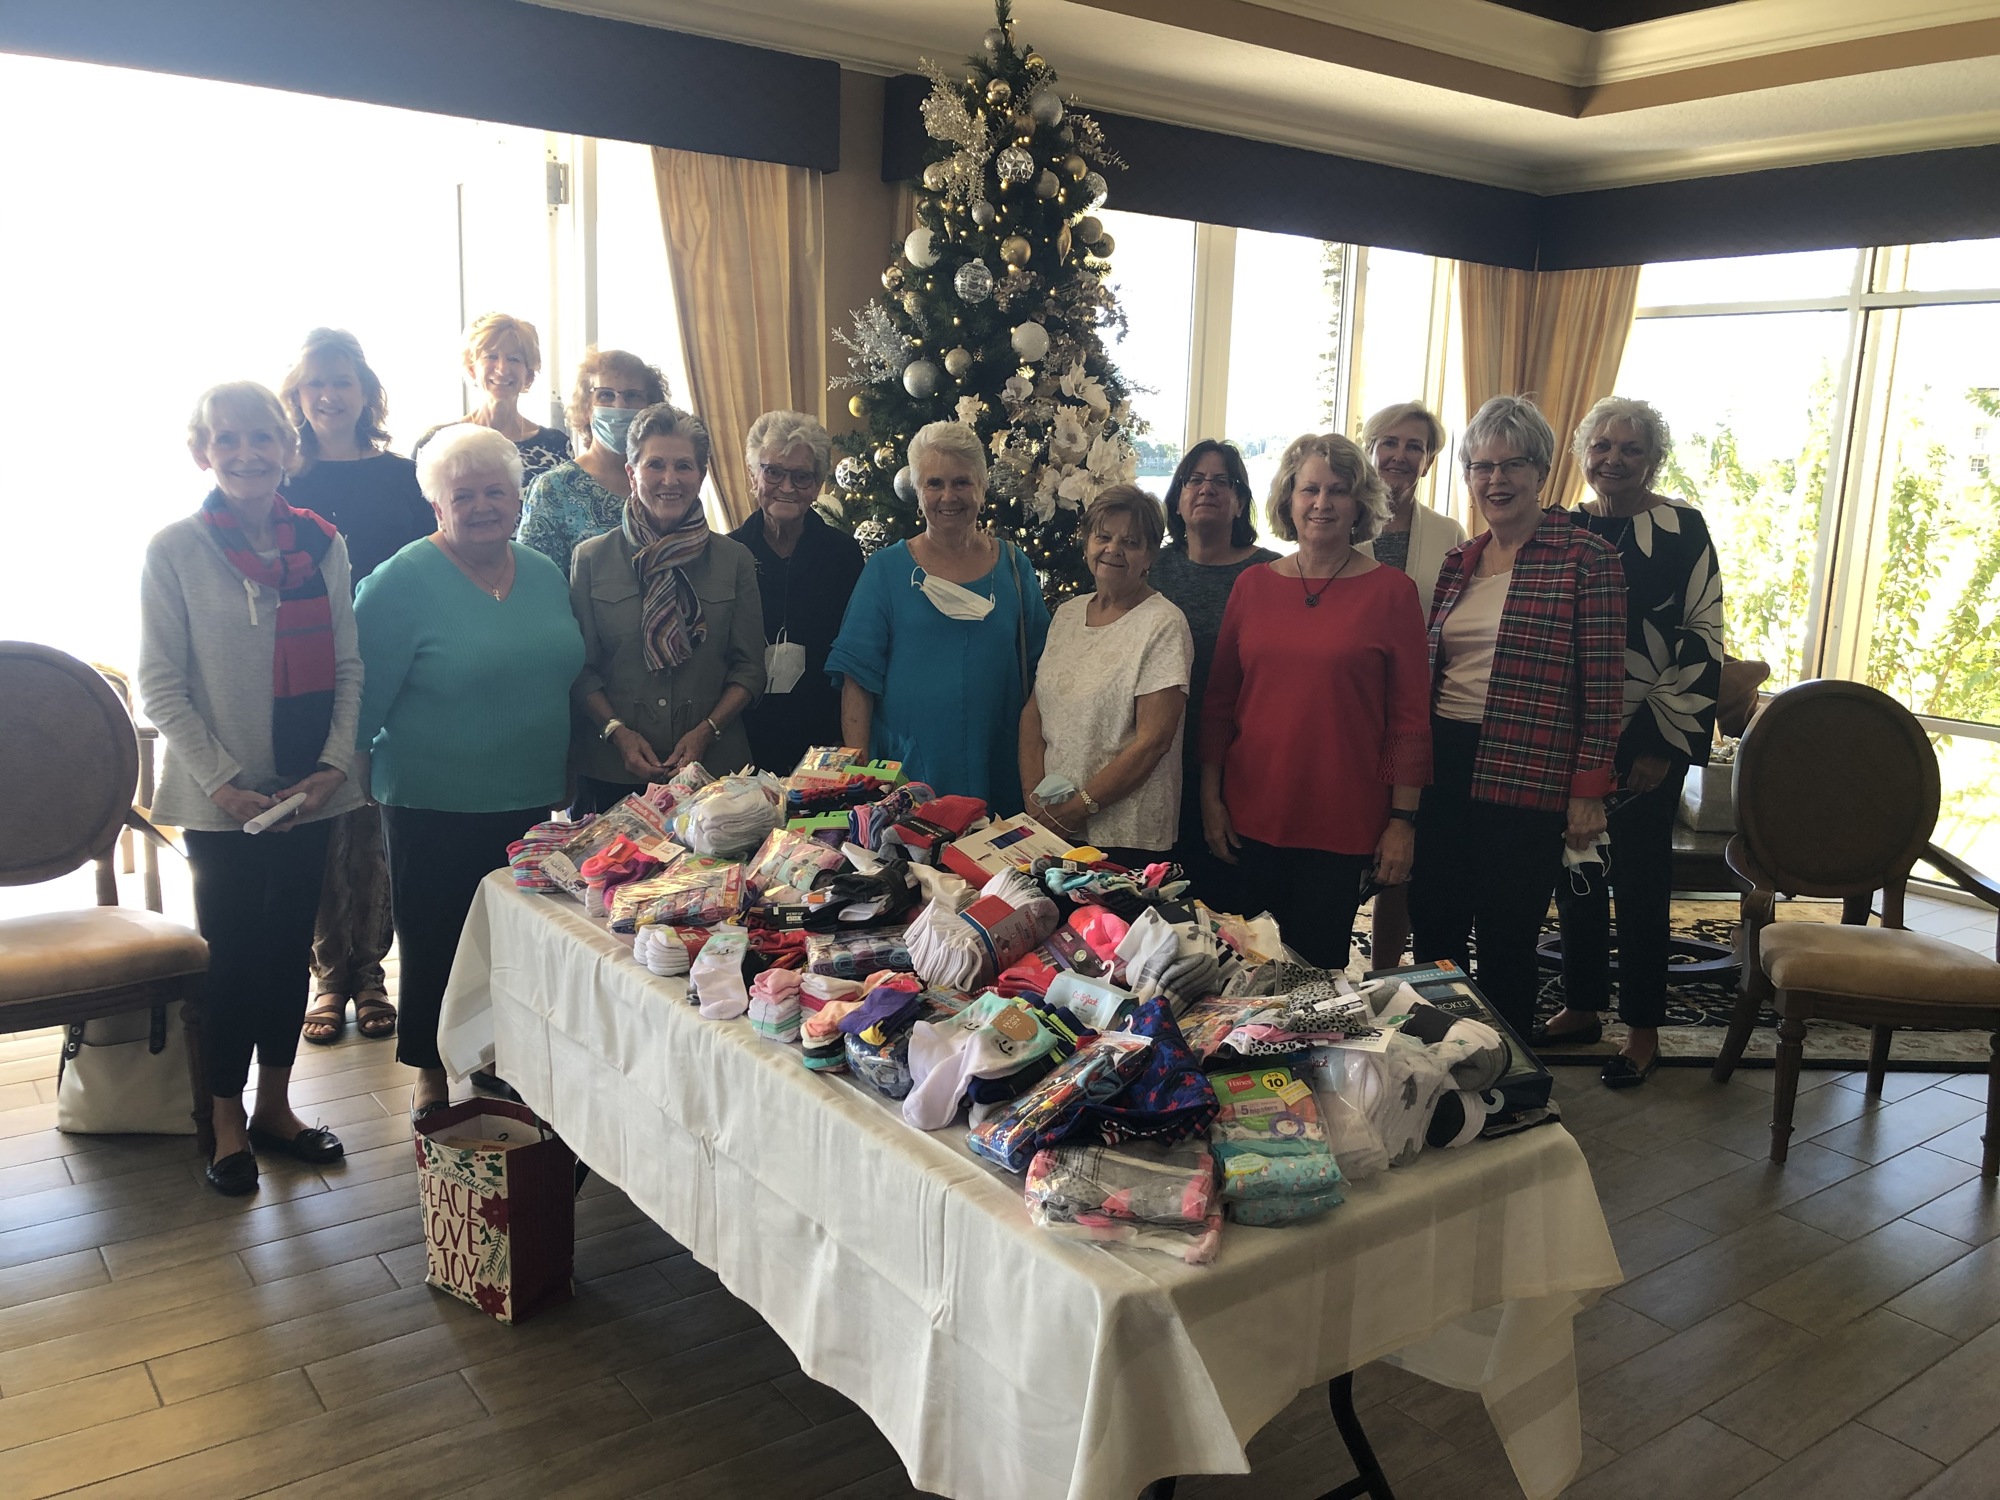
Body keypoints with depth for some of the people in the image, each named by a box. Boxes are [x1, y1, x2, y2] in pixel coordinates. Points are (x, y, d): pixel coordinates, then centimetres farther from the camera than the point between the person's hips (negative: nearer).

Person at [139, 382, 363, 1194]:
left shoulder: (320, 543, 3)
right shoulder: (174, 549, -7)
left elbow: (347, 665, 5)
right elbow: (160, 684, -7)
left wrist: (335, 762, -7)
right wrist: (223, 782, -14)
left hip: (308, 792, 4)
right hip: (221, 799, -3)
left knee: (290, 948, 13)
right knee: (233, 956, 5)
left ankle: (276, 1105, 28)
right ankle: (229, 1122, 21)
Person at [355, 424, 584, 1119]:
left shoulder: (545, 574, 7)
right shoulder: (403, 582, -11)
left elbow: (568, 672, 18)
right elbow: (363, 700, -9)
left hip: (533, 803, 5)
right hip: (434, 810, -5)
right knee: (437, 949, 7)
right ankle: (434, 1079, 26)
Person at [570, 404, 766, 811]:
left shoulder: (735, 560, 4)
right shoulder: (591, 559, 3)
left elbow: (749, 668, 3)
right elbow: (580, 668, 2)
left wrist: (705, 732, -10)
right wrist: (618, 732, -12)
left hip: (714, 765, 1)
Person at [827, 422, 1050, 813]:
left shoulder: (1014, 567, 6)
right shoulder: (886, 569, 0)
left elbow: (1039, 672, 9)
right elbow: (858, 678, -3)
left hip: (996, 771, 2)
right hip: (905, 771, -1)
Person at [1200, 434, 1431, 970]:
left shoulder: (1391, 592, -3)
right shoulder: (1253, 584, 5)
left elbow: (1408, 718, -2)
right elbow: (1218, 700, 9)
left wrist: (1403, 820, -5)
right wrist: (1211, 797, 6)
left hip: (1342, 823, -2)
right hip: (1251, 816, 3)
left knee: (1318, 965, 6)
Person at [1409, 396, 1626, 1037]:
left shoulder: (1586, 558, -6)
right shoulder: (1457, 563, 12)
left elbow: (1602, 686, -8)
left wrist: (1588, 790, -11)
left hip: (1526, 779, -5)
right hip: (1444, 768, 5)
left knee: (1506, 944, 3)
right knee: (1432, 934, 10)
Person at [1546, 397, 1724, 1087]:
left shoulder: (1680, 529, -7)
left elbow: (1703, 641, -10)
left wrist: (1663, 744, -14)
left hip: (1645, 742, -5)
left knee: (1640, 881, 3)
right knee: (1573, 874, 12)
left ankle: (1643, 1030, 16)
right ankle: (1580, 1007, 27)